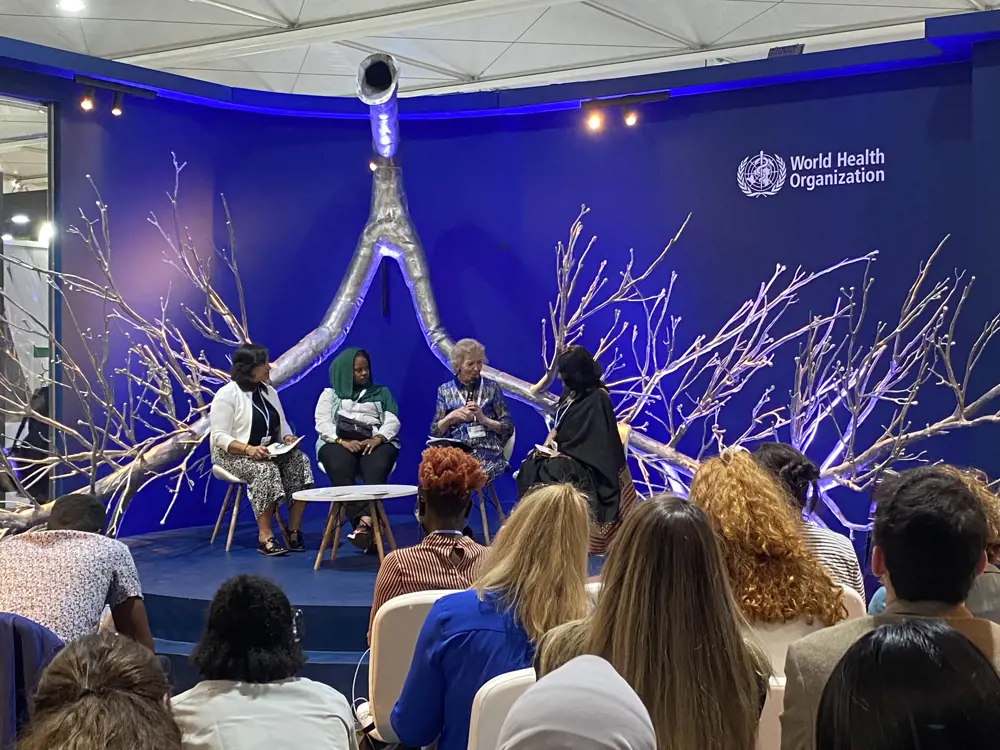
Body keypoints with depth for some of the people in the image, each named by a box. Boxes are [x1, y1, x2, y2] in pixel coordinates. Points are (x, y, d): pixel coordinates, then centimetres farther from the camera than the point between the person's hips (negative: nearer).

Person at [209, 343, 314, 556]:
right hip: (233, 455, -6)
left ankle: (294, 530, -19)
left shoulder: (269, 392, 14)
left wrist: (288, 437, -6)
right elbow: (220, 437, -14)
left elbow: (283, 425, 19)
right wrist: (249, 449, -29)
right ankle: (265, 537, -32)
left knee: (300, 461, -22)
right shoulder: (226, 394, -8)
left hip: (270, 452, 6)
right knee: (266, 470, -36)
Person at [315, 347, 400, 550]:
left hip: (375, 442, 1)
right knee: (341, 470, -36)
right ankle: (362, 521, -48)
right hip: (338, 443, 0)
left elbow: (392, 422, 10)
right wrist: (344, 441, -15)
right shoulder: (330, 394, 21)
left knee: (376, 470, -36)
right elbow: (322, 424, 4)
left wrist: (377, 438, -13)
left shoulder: (382, 393, 24)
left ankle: (365, 522, -52)